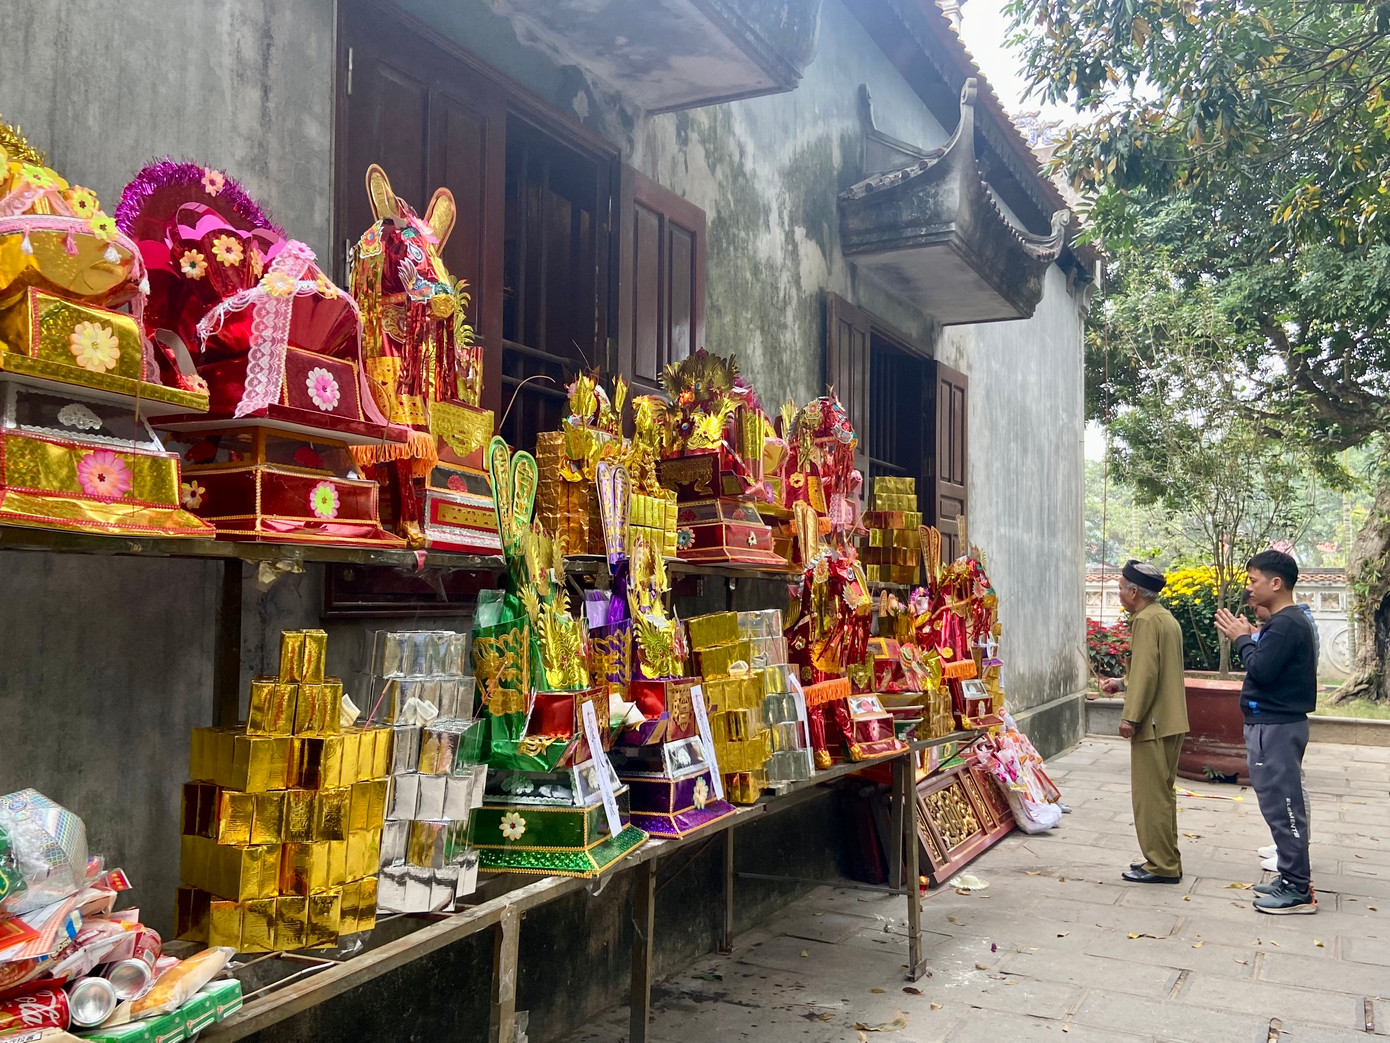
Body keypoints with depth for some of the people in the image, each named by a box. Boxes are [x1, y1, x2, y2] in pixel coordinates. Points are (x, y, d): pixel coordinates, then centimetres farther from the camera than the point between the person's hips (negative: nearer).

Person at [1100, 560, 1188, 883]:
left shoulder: (1146, 620, -14)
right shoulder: (1167, 619, 16)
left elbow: (1147, 672, -21)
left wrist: (1131, 717, -19)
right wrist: (1123, 684, 24)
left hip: (1153, 723, -10)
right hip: (1171, 721, 10)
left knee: (1150, 795, -3)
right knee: (1162, 793, 17)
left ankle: (1162, 866, 2)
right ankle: (1166, 860, 24)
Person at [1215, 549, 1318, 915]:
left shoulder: (1286, 624, -18)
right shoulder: (1287, 621, 14)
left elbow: (1260, 670, -24)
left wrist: (1242, 638, -10)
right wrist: (1248, 637, 3)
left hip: (1276, 728, -11)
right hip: (1274, 723, 11)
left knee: (1282, 806, -5)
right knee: (1282, 805, 16)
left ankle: (1298, 890, 1)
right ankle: (1292, 878, 24)